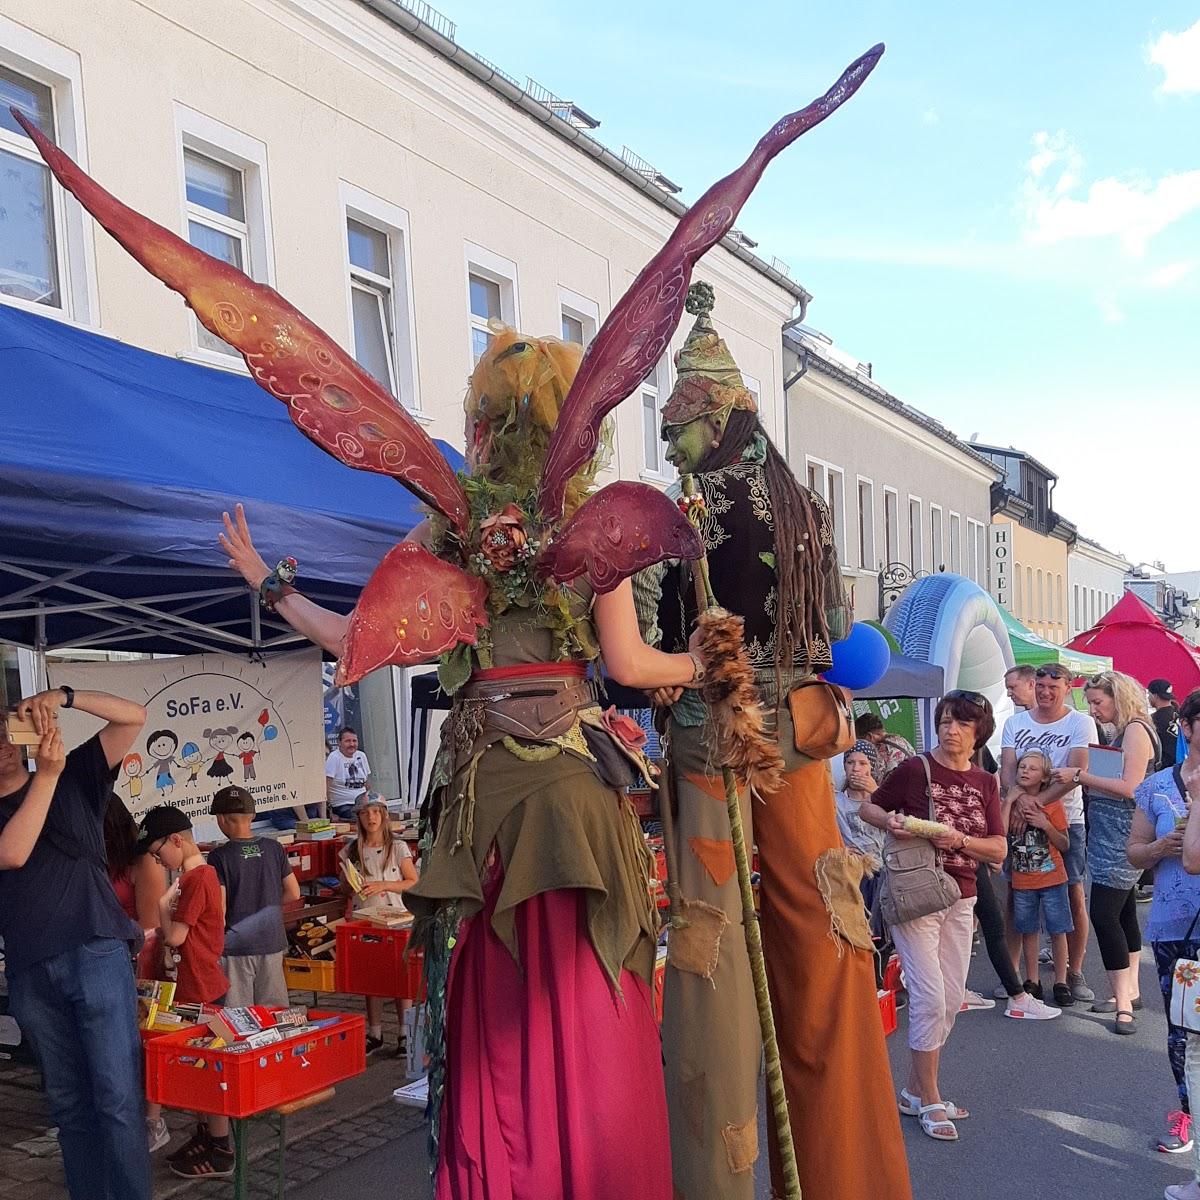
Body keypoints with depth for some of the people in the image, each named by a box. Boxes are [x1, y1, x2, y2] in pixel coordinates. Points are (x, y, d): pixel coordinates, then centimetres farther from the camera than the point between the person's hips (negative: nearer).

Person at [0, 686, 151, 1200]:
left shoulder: (75, 777, 8)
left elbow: (134, 716, 0)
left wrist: (61, 696, -10)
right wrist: (46, 776, -15)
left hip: (96, 953, -2)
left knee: (117, 1097, -6)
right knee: (68, 1103, 11)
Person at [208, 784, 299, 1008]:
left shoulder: (219, 856, -10)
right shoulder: (273, 848, 1)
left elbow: (219, 908, -12)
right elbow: (293, 893, 6)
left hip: (237, 946, -4)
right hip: (272, 943, 4)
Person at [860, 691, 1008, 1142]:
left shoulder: (985, 783, 5)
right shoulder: (914, 769, -9)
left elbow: (999, 850, 1)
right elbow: (868, 807, 3)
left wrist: (960, 839, -17)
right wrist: (890, 821, -18)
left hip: (960, 901, 6)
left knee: (951, 1000, 9)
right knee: (930, 996, -9)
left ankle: (916, 1091, 23)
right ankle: (929, 1099, 6)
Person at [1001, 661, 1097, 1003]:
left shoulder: (1080, 723, -2)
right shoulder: (1015, 723, 8)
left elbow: (1076, 772, -14)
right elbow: (1007, 768, 0)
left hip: (1066, 820, -2)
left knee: (1074, 897, 2)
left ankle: (1075, 972, 15)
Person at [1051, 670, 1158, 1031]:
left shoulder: (1136, 730, -13)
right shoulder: (1118, 733, 16)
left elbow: (1130, 788, -22)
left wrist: (1081, 776, -20)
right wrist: (1082, 777, 1)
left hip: (1121, 839, -10)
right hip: (1109, 838, 10)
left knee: (1104, 914, -12)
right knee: (1123, 911, 15)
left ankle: (1123, 1003, -7)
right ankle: (1130, 992, 24)